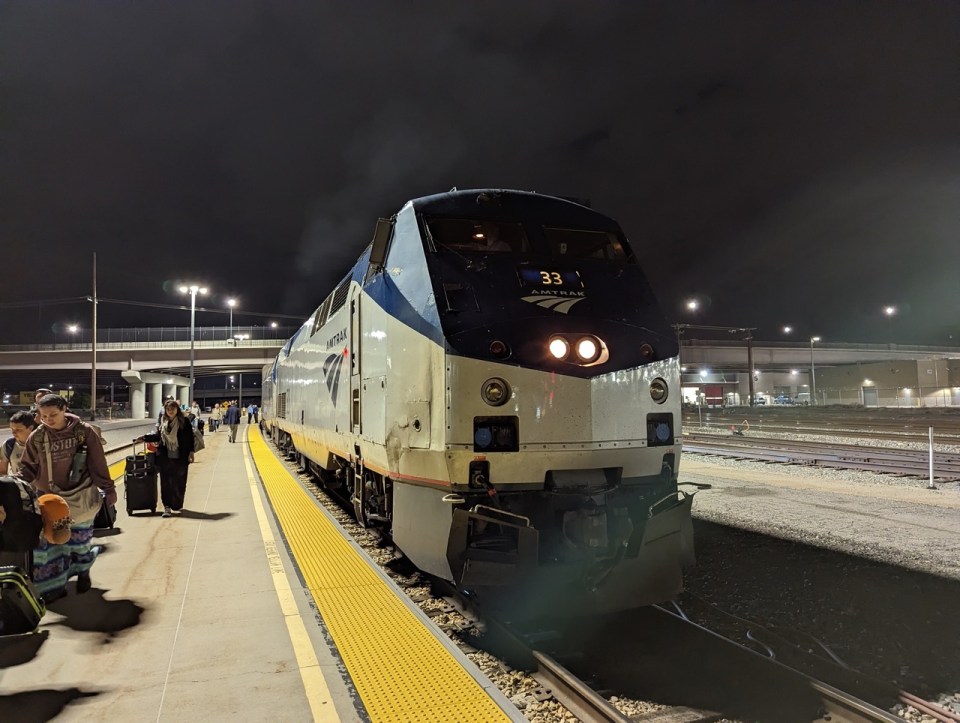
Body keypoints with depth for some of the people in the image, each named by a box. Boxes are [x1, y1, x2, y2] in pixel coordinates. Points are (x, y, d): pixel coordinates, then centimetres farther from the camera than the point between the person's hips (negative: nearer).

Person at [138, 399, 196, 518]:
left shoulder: (184, 421, -3)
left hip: (180, 458, -3)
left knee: (179, 482, 7)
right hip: (165, 458, 3)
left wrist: (191, 452, -8)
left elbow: (190, 438, -3)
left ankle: (177, 505, 24)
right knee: (165, 482, 0)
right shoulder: (164, 422, 7)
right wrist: (144, 438, 10)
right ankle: (167, 507, 4)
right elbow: (157, 436, 18)